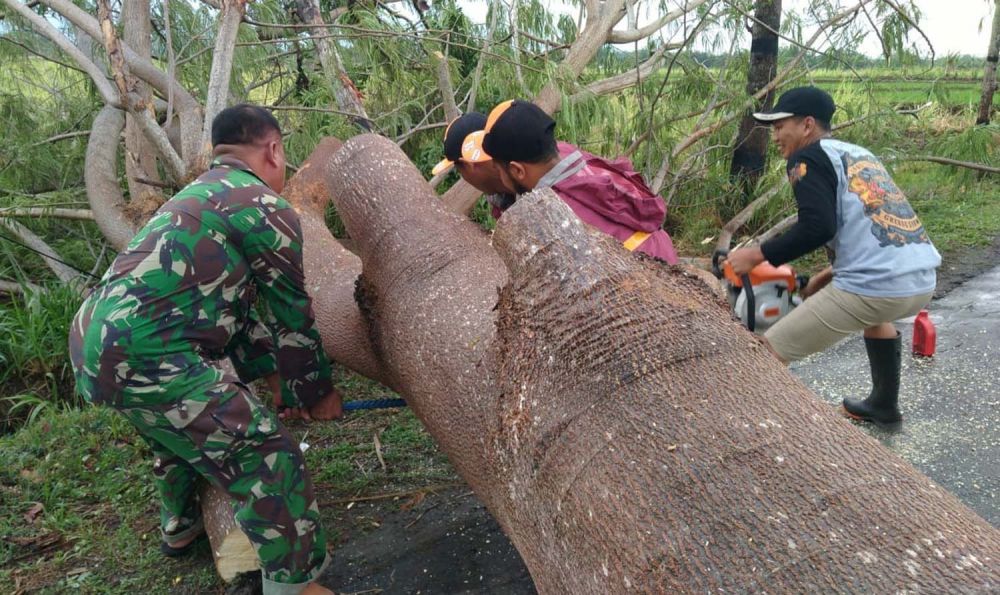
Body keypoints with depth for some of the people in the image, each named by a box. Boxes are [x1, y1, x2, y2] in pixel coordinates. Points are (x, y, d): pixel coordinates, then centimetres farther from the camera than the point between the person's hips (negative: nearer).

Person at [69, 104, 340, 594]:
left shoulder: (197, 197, 23)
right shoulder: (268, 210, -6)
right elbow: (292, 318, 0)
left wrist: (270, 371, 27)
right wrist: (316, 391, 15)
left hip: (93, 343, 11)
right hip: (148, 358, -11)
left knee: (180, 430, 35)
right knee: (270, 461, -4)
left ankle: (180, 528, 58)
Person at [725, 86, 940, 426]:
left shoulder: (808, 158, 2)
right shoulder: (860, 155, 26)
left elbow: (817, 227, -14)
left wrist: (756, 256, -5)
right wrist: (830, 277, 30)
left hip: (876, 289, -9)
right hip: (923, 281, 9)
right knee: (875, 309, 43)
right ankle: (884, 405, 49)